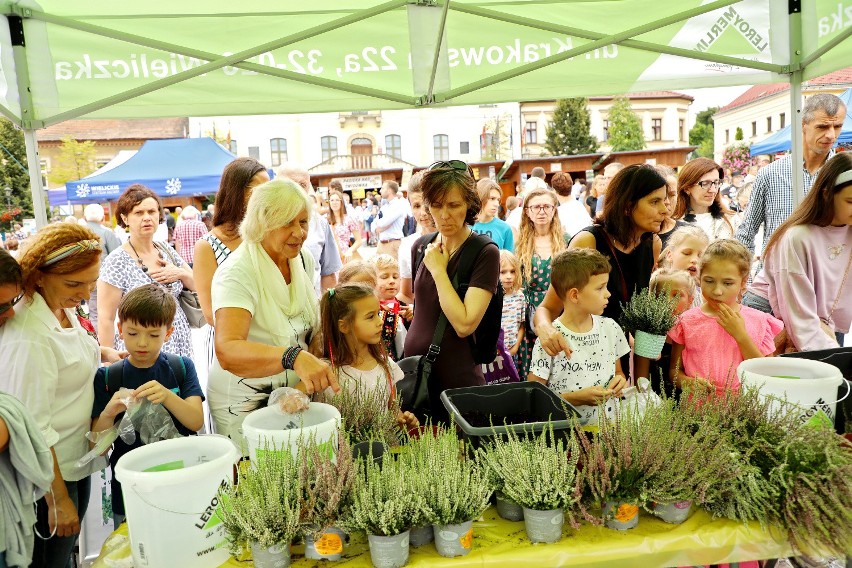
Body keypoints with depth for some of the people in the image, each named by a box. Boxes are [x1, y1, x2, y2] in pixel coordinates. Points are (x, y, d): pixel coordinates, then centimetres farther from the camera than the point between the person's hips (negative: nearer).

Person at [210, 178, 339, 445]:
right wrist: (293, 356, -53)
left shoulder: (304, 260, -2)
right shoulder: (237, 273, -23)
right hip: (245, 402, -6)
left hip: (296, 392, 6)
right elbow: (226, 352, -38)